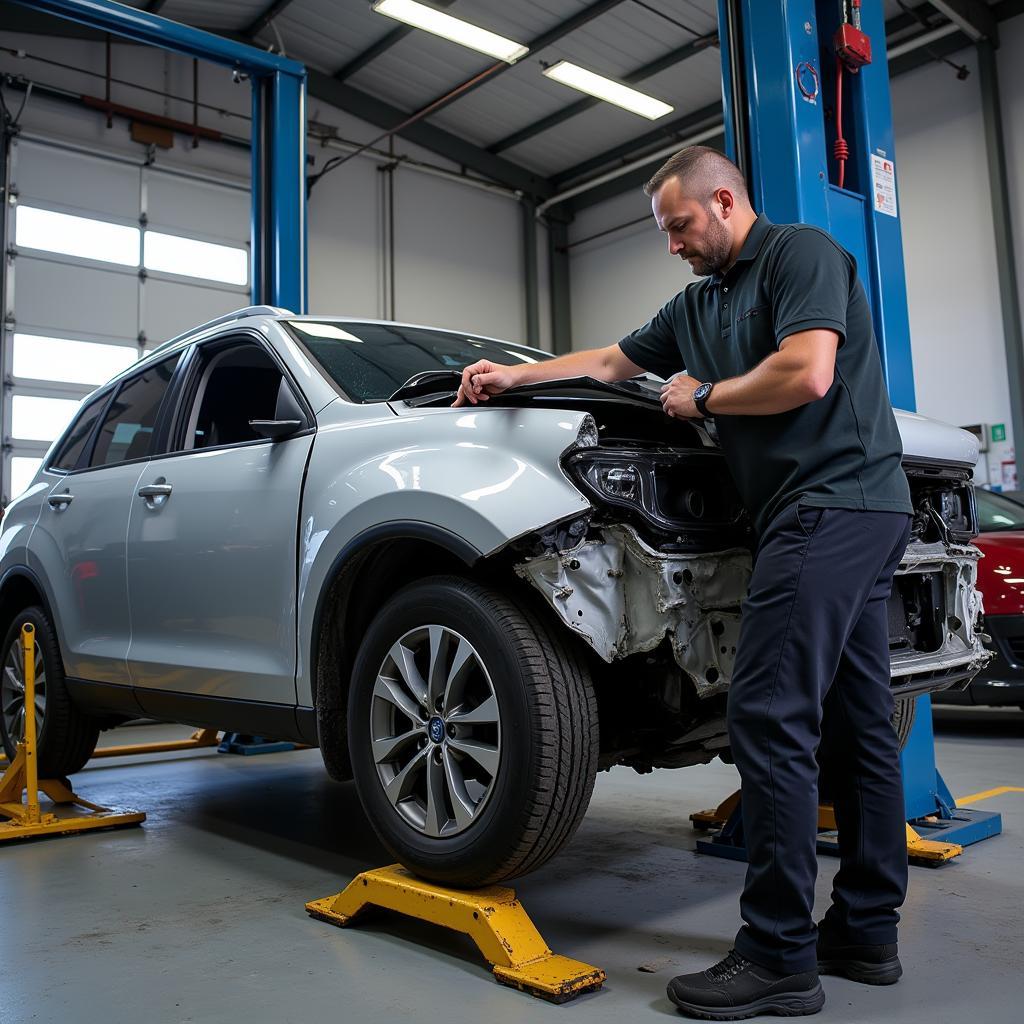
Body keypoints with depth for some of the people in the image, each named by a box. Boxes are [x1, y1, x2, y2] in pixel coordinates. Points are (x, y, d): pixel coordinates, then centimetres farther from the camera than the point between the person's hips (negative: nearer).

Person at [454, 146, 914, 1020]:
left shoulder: (801, 253, -3)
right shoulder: (699, 304, 24)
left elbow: (806, 375, -18)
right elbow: (610, 361, 29)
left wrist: (700, 398, -4)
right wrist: (513, 376, 26)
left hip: (834, 502, -10)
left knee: (771, 718, -14)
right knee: (854, 722, 9)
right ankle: (866, 932, 18)